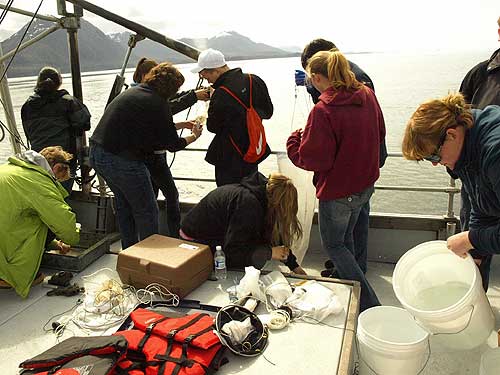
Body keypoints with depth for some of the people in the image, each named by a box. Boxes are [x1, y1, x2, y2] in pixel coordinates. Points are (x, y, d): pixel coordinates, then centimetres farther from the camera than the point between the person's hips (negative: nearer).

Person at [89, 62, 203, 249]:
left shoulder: (133, 92, 15)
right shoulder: (158, 103, -12)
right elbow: (173, 145, -6)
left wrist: (180, 124, 30)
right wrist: (194, 136, 12)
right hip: (122, 161, -10)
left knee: (124, 204, 24)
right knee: (147, 211, 5)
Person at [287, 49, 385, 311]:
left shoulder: (323, 111, -25)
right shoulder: (367, 95, 0)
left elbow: (313, 159, -23)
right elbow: (379, 134, 13)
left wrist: (295, 140, -6)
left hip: (337, 193, -8)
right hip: (365, 184, 8)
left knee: (333, 245, 11)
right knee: (345, 236, 26)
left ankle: (369, 305, 11)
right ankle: (346, 279, 46)